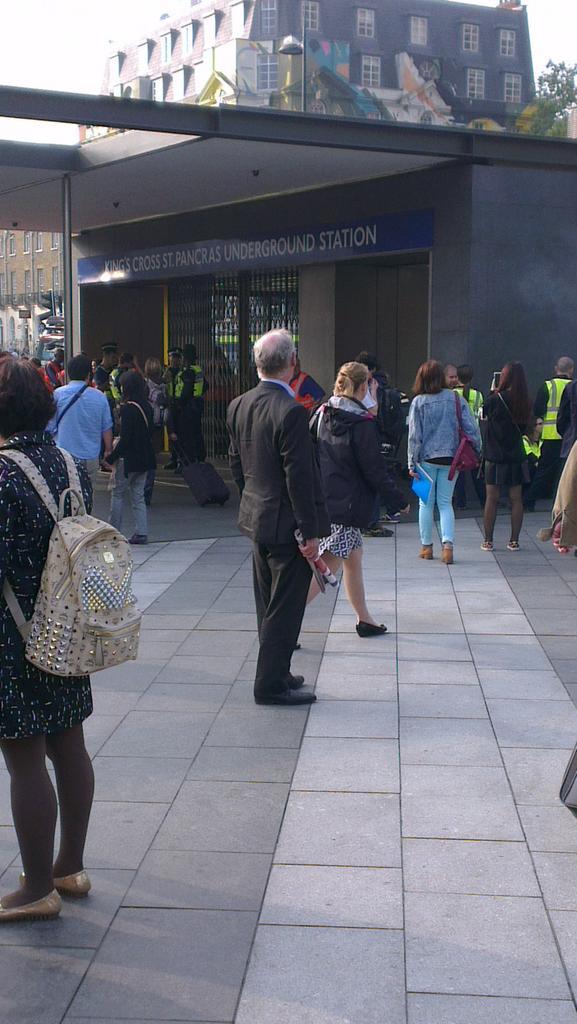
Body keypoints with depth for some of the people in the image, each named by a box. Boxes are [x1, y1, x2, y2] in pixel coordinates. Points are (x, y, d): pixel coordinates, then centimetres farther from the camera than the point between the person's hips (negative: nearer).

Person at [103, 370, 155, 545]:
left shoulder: (128, 408, -17)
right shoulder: (147, 406, 7)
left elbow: (125, 438, -19)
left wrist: (111, 458, -11)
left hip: (129, 458, -7)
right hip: (144, 458, 7)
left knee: (118, 493, 5)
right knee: (138, 495, 11)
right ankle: (141, 533, 9)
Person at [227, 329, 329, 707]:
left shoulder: (239, 405, 3)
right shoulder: (291, 412, -22)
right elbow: (299, 477, -22)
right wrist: (310, 532, -16)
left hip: (256, 517, 8)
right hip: (286, 523, -8)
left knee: (269, 605, 18)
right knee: (284, 608, 2)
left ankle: (275, 673, 30)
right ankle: (271, 684, 10)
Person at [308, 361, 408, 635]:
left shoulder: (322, 414, 3)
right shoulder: (362, 423, -16)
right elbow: (375, 471, -14)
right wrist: (399, 502, -3)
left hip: (323, 498, 8)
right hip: (347, 504, -8)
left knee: (354, 557, 20)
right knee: (327, 567, -4)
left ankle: (364, 619, 30)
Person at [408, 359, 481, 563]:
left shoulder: (418, 402, -7)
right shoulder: (456, 399, -2)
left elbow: (414, 435, -6)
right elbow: (471, 427, -4)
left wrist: (412, 463, -1)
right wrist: (475, 451, 8)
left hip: (426, 458, -2)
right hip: (451, 458, 2)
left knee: (426, 503, 11)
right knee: (445, 503, 9)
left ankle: (426, 546, 16)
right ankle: (448, 544, -8)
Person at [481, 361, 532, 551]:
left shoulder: (495, 399, -14)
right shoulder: (525, 402, -1)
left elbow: (483, 415, 3)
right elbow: (524, 428, 9)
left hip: (495, 456, -3)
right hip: (517, 455, 4)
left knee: (492, 499, 3)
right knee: (516, 499, 7)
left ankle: (488, 541, 8)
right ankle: (514, 541, 11)